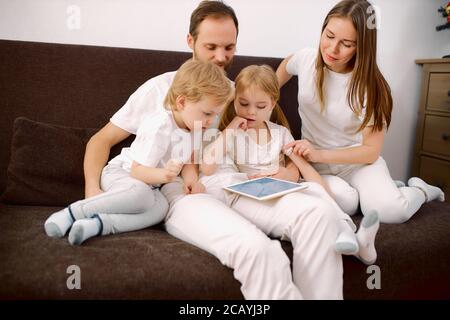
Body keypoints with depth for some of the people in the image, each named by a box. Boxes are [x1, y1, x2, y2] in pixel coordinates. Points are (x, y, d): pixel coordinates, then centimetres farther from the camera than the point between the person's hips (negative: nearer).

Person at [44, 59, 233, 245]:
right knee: (140, 192, -41)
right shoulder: (159, 127, -26)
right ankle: (72, 212, -26)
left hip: (147, 183, 7)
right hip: (121, 173, -7)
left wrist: (191, 180, -15)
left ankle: (98, 224, -32)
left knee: (161, 208, -27)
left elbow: (187, 162, 7)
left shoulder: (192, 127, 0)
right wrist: (163, 175, -45)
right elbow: (137, 170, -25)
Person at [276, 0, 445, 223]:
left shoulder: (370, 86, -16)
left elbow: (371, 150, -14)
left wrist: (319, 154, -27)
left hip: (358, 160, -1)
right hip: (317, 164, 2)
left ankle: (419, 190, 9)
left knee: (389, 211, -27)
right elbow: (287, 64, 20)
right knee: (345, 202, -31)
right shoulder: (306, 59, -8)